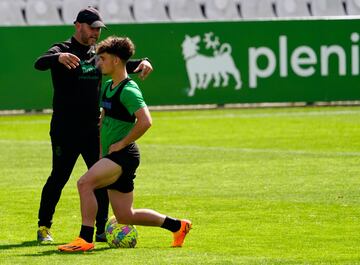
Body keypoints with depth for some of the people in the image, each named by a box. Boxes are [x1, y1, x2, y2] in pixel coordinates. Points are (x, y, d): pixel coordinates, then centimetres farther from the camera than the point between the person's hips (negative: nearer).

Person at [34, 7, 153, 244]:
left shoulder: (98, 55, 14)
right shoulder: (62, 50, -6)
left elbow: (121, 64, 13)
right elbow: (39, 64, -24)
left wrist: (142, 63, -11)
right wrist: (59, 57, -47)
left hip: (93, 130, 6)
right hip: (65, 130, -6)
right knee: (59, 177, -3)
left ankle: (102, 230, 10)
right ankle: (44, 227, 9)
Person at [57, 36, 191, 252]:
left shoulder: (128, 90, -16)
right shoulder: (108, 87, 13)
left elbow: (145, 121, -28)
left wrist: (121, 143, -20)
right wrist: (102, 144, 22)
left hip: (123, 155, -10)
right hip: (111, 156, 10)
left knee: (85, 183, -27)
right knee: (125, 217, 12)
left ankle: (86, 239, -26)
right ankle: (178, 226, 26)